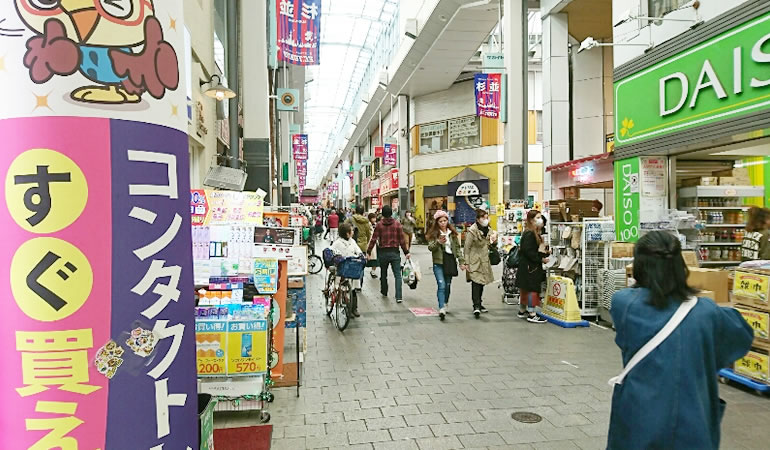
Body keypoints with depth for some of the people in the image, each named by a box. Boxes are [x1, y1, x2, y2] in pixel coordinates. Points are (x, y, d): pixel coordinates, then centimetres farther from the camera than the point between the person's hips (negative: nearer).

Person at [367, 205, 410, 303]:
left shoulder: (379, 225, -4)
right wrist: (406, 252, 5)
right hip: (395, 252, 0)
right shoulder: (397, 224, -2)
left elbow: (373, 239, -5)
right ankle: (398, 297, -11)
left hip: (383, 252, 1)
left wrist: (368, 251, 2)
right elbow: (402, 239, -2)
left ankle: (384, 292, 35)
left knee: (383, 273, 19)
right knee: (397, 275, -1)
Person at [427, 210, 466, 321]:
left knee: (448, 285, 13)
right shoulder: (434, 233, -1)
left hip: (450, 261, 4)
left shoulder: (452, 233, 9)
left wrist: (462, 262, 6)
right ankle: (441, 309, -18)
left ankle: (445, 303, 34)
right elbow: (430, 247, -9)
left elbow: (457, 247, 11)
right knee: (441, 285, -13)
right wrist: (438, 242, -28)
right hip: (439, 263, -3)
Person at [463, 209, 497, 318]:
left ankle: (478, 304, 25)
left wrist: (494, 241, -2)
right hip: (475, 262, -7)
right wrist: (467, 263, -14)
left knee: (482, 283, 12)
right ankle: (476, 306, -20)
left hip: (484, 261, 7)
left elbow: (491, 246, 22)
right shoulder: (472, 231, -12)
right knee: (476, 282, -16)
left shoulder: (488, 230, 10)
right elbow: (467, 248, -12)